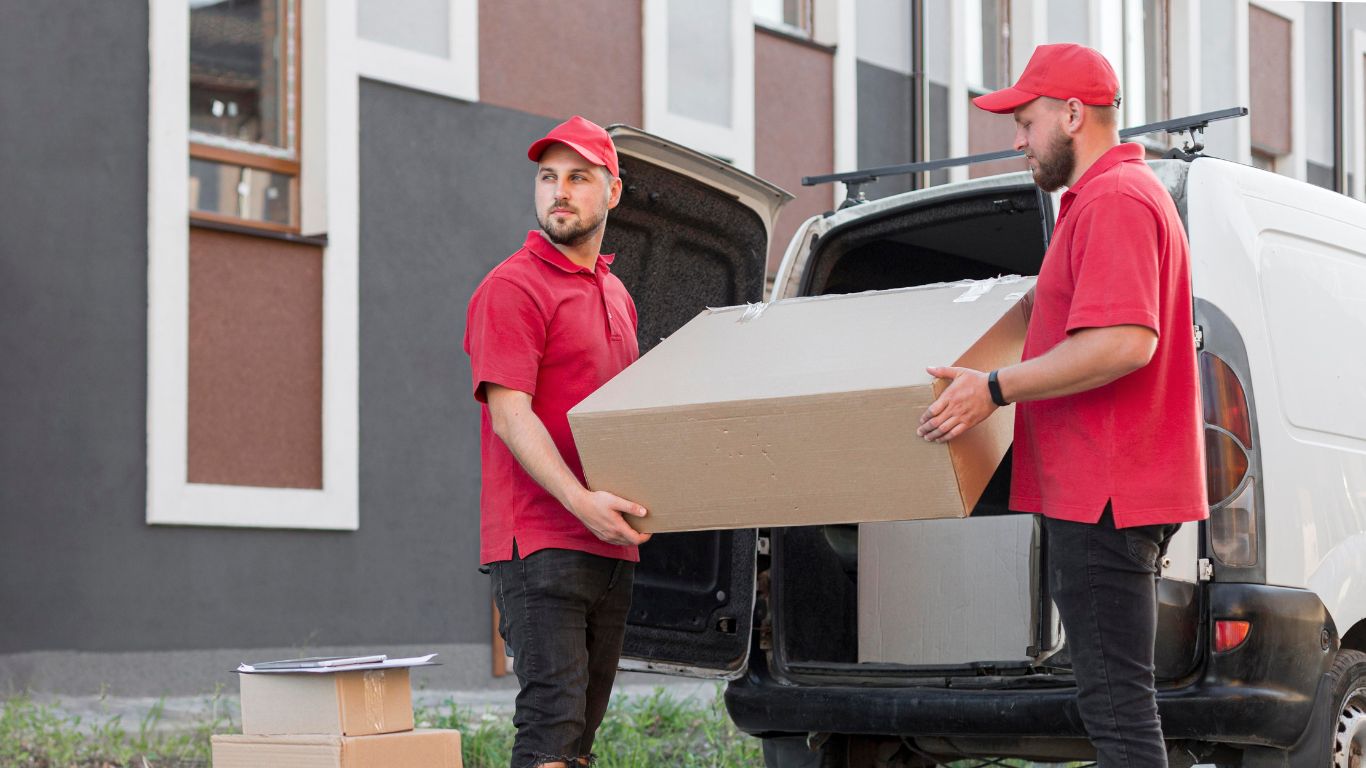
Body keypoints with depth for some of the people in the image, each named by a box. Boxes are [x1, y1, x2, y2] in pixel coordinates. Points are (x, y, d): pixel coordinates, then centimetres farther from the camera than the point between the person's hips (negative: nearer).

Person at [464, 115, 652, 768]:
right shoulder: (512, 287, -7)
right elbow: (511, 415, -16)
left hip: (611, 543, 8)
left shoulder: (615, 293, 19)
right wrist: (581, 500, -28)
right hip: (540, 542, -8)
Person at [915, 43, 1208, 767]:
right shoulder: (1128, 193, 22)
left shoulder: (1113, 200, -13)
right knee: (1116, 697, 11)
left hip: (1103, 493, -11)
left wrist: (995, 388, -22)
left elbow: (1125, 342, -26)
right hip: (1105, 491, 11)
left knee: (1115, 698, -11)